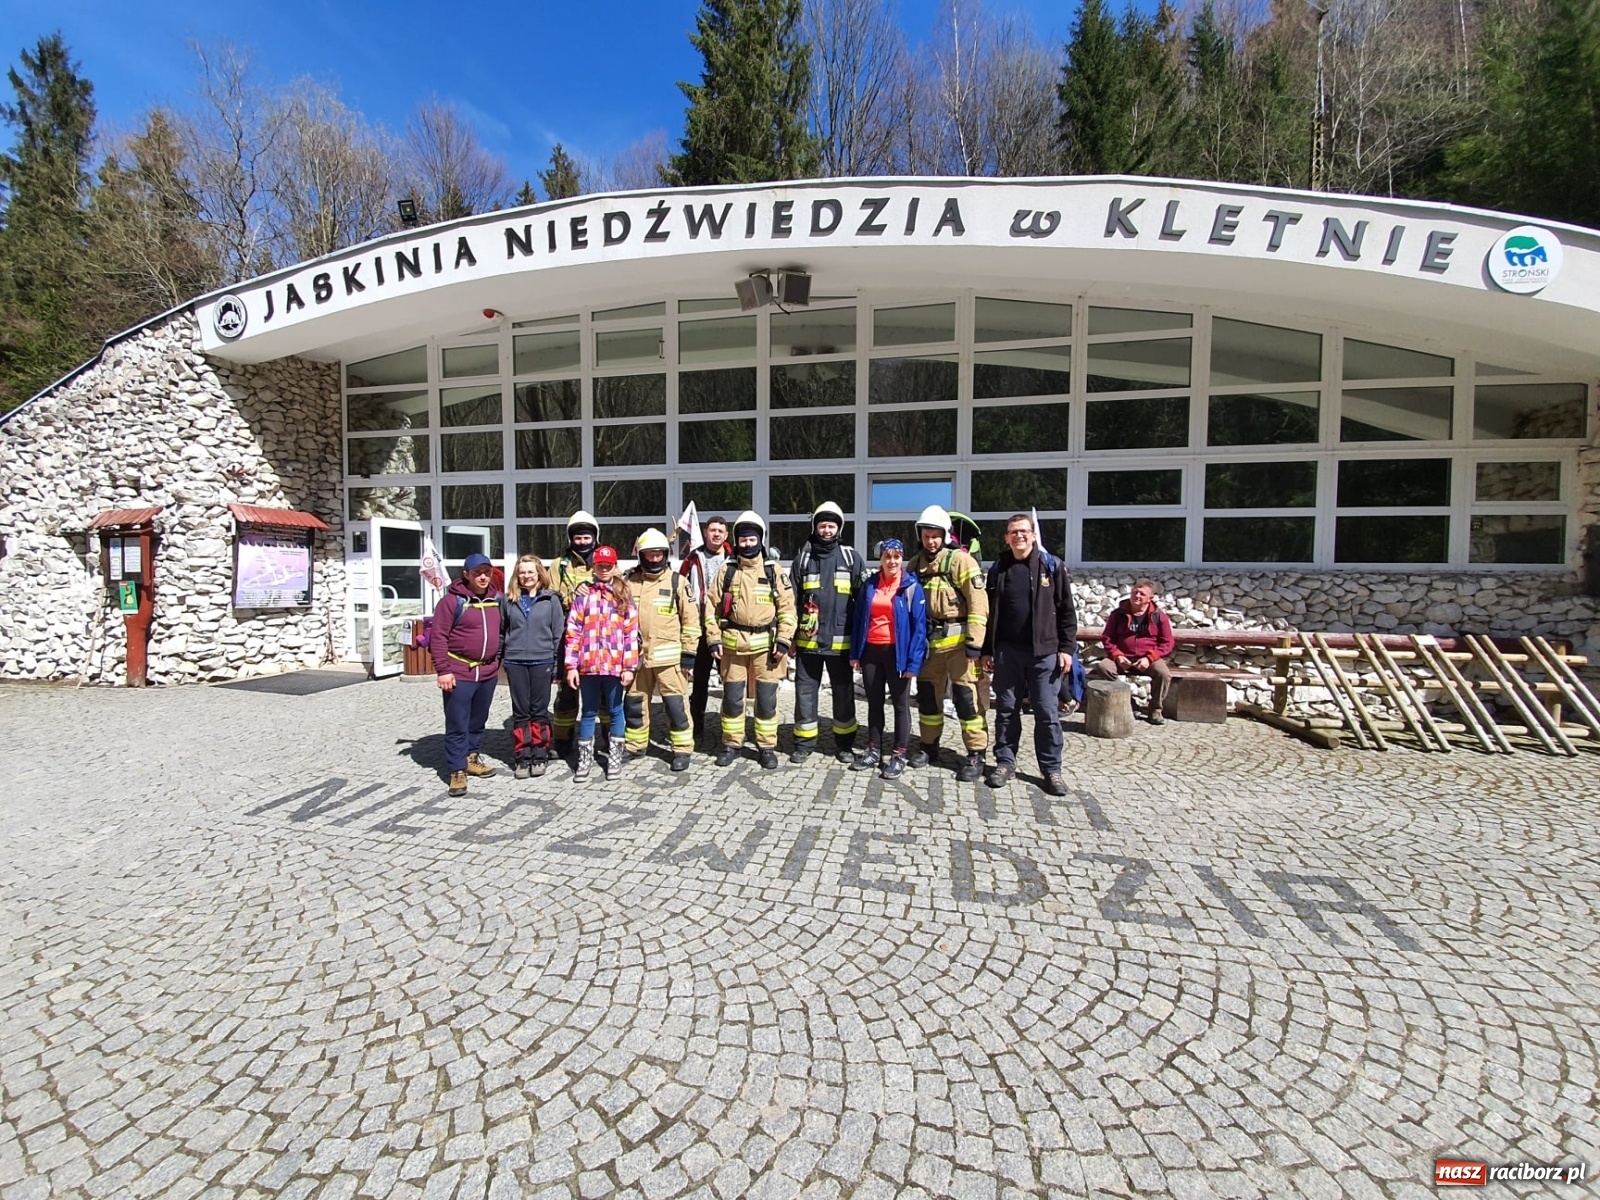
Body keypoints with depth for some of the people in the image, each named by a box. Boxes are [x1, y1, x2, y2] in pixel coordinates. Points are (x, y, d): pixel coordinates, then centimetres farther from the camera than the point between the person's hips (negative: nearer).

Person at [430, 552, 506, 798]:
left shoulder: (497, 599, 7)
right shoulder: (453, 600, -9)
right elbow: (438, 636, -11)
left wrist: (497, 661, 14)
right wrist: (443, 670, -15)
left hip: (488, 672, 6)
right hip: (459, 672, -5)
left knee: (478, 720, 18)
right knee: (457, 725, 1)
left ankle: (471, 757, 34)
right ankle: (457, 770, 9)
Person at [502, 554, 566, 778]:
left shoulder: (551, 599, 2)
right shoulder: (510, 600, 8)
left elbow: (559, 633, 1)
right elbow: (503, 631, 12)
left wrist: (558, 665, -2)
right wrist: (500, 658, 7)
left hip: (542, 662, -2)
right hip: (515, 663, 2)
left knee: (539, 711, 5)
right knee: (520, 712, 7)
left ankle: (539, 757, 14)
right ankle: (523, 758, 14)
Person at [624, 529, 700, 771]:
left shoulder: (677, 582, -2)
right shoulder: (630, 581, 6)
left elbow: (690, 618, -2)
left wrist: (689, 651, -5)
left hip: (668, 656, -3)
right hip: (636, 655, 4)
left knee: (675, 704, -1)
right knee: (634, 703, 13)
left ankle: (682, 750, 10)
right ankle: (636, 745, 30)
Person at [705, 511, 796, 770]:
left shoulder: (774, 571, 3)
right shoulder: (727, 571, 6)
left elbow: (787, 607, 0)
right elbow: (712, 606, 6)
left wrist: (783, 640, -8)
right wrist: (714, 639, -1)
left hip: (765, 644, -1)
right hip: (732, 643, 1)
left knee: (766, 698, 4)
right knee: (732, 697, 8)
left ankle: (767, 746, 18)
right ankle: (731, 744, 23)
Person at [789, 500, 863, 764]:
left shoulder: (851, 557, 3)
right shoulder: (803, 558, 5)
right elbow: (792, 600, 6)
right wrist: (790, 636, 2)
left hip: (840, 642, 0)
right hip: (808, 641, 1)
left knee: (843, 694, 10)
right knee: (805, 693, 7)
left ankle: (844, 744, 24)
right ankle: (804, 743, 21)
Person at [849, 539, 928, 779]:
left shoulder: (912, 587, -5)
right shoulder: (870, 585, 6)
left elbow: (919, 626, -9)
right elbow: (859, 619, 8)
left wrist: (914, 660, -15)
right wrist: (855, 652, 4)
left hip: (897, 652, -4)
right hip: (871, 651, 4)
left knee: (900, 704, 7)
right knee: (874, 703, 13)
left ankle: (899, 755, 16)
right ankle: (873, 750, 25)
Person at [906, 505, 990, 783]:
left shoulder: (961, 561, -8)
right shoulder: (916, 564, 11)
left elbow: (978, 604, -14)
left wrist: (974, 643, -17)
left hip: (957, 640, -6)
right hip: (927, 641, 6)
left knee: (966, 697, -2)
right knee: (927, 694, 13)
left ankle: (976, 755, 8)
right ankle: (928, 746, 28)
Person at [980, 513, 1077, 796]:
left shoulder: (1052, 567, 1)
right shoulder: (998, 569, 8)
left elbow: (1066, 611, 1)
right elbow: (989, 613, 10)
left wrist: (1066, 648, -6)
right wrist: (986, 650, 7)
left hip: (1044, 652, -2)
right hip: (1007, 652, 2)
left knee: (1047, 713, 4)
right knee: (1006, 710, 9)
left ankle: (1052, 769, 16)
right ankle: (1005, 762, 21)